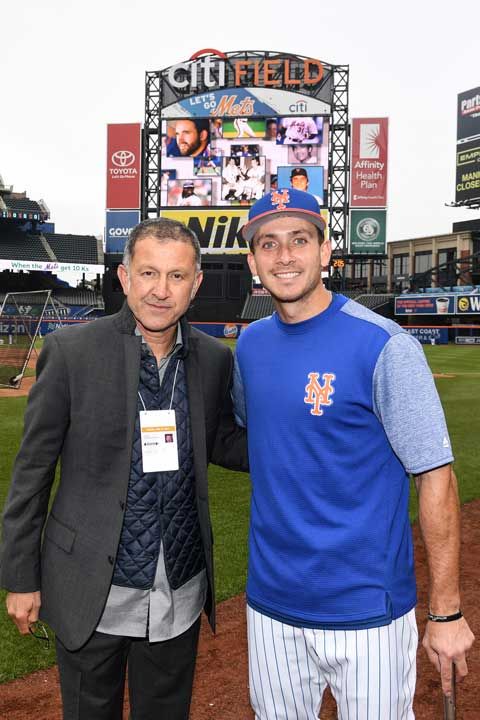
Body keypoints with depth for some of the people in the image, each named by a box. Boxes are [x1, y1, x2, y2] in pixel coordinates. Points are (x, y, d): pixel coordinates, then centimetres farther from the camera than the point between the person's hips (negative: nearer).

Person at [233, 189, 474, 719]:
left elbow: (435, 477, -14)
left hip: (366, 610, -5)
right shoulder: (250, 343, 2)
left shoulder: (383, 345, -16)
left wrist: (447, 613, -12)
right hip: (270, 601, 6)